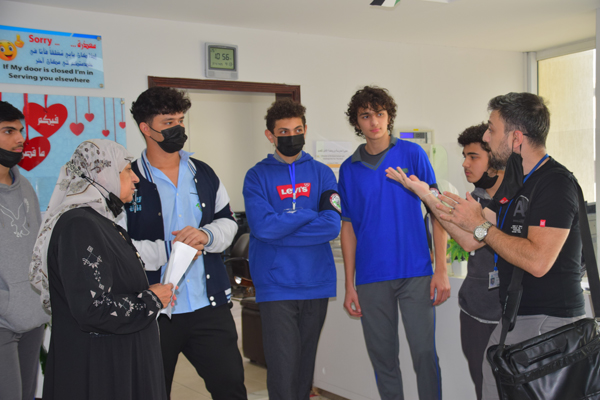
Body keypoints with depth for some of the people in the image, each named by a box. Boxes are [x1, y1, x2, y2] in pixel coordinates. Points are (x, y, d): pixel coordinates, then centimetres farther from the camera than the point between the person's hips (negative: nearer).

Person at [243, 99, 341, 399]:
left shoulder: (321, 174, 7)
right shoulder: (257, 177, 1)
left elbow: (332, 226, -8)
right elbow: (263, 226, -15)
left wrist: (281, 226, -11)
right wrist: (311, 213, -8)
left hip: (316, 284, 3)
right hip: (276, 287, -2)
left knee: (305, 364, 14)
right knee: (282, 368, -5)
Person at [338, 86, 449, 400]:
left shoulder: (412, 154, 1)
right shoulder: (349, 169, 8)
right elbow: (348, 227, 10)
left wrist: (441, 270, -7)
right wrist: (349, 285, 5)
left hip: (415, 272, -2)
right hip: (371, 278, 2)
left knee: (424, 353, -2)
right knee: (383, 358, 10)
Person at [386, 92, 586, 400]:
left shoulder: (556, 183, -16)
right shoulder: (514, 183, 12)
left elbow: (538, 261, -27)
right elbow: (470, 241, 12)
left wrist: (481, 225, -16)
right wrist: (425, 195, 11)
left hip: (550, 323, -9)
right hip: (512, 317, 9)